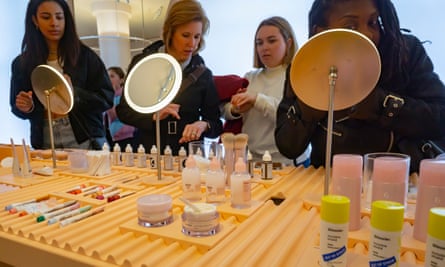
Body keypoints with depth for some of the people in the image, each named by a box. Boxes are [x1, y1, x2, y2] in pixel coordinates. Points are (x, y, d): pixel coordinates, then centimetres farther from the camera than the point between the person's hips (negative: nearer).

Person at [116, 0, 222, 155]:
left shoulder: (203, 74, 3)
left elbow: (216, 124, 6)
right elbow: (123, 111, 4)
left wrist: (203, 125, -16)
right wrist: (154, 116, -12)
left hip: (189, 155, 1)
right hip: (149, 153, 0)